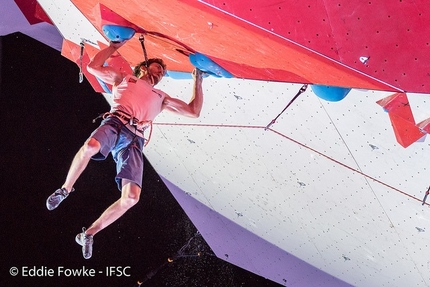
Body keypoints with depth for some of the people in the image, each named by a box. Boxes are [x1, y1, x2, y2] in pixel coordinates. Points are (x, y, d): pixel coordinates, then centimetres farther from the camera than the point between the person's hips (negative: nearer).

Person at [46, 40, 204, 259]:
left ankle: (89, 233, -2)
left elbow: (194, 111, 31)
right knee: (90, 147, -41)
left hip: (134, 140, 2)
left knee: (131, 197, -19)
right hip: (115, 123, -2)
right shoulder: (123, 79, 30)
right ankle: (65, 190, -14)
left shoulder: (161, 98, 36)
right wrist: (114, 46, 24)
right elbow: (93, 67, 21)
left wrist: (198, 81, 30)